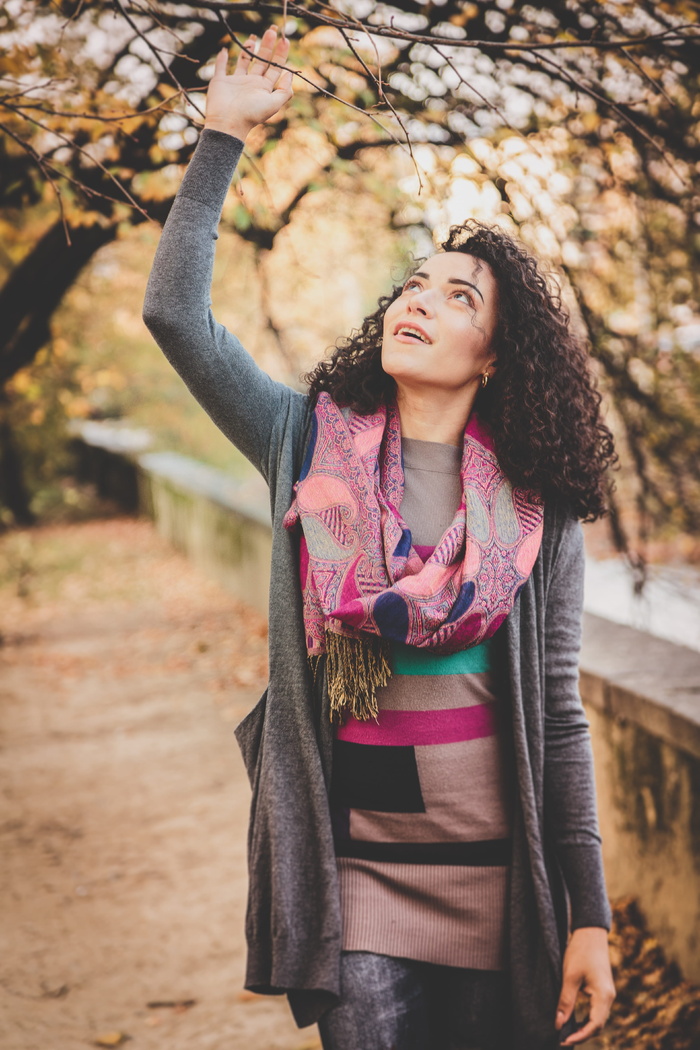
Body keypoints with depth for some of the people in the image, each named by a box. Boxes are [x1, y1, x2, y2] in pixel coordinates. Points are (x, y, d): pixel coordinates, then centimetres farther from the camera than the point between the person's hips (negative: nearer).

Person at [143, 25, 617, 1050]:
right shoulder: (311, 444, 4)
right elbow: (176, 312, -3)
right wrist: (225, 134, -3)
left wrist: (589, 918, -2)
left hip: (500, 866, 0)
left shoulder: (537, 510, 0)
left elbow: (560, 716, 1)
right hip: (356, 857, 0)